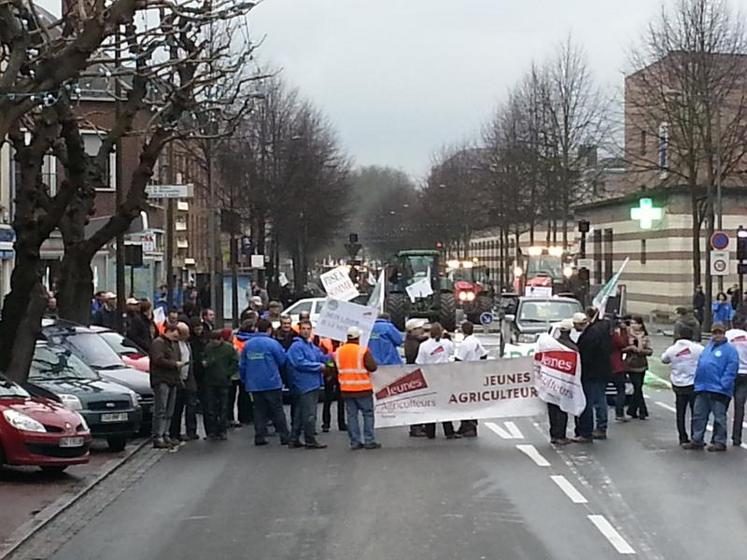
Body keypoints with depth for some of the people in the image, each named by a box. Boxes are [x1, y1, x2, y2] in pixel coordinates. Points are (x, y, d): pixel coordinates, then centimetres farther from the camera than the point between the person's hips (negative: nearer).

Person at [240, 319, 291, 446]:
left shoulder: (247, 344, 4)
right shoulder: (272, 343, -11)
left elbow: (242, 365, 8)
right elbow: (283, 361, -5)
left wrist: (245, 380, 19)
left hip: (254, 384, 4)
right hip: (272, 383, -4)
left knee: (259, 410, 11)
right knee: (277, 410, 3)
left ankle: (260, 437, 9)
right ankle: (284, 437, 4)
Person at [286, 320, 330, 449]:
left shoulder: (312, 346, 17)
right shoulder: (296, 346, -11)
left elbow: (321, 357, 17)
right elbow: (300, 363, -19)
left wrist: (332, 356, -3)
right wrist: (318, 366, -14)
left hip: (313, 384, 9)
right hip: (304, 384, -9)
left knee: (299, 414, 13)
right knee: (309, 414, -7)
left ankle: (294, 440, 18)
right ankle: (310, 441, -2)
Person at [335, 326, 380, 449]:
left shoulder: (338, 352, 3)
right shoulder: (363, 351, -12)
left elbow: (335, 368, 10)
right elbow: (372, 367, -15)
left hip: (346, 389, 4)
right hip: (363, 389, -4)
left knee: (351, 415, 8)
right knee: (368, 414, 4)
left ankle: (354, 442, 8)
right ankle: (369, 441, 2)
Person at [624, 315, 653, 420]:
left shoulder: (645, 336, 4)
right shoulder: (627, 334, -4)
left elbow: (650, 351, -1)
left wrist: (641, 350, -17)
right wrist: (630, 348, -22)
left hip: (642, 366, 4)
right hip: (632, 365, -4)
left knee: (638, 389, 8)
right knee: (638, 389, -7)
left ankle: (632, 411, 19)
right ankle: (642, 412, 1)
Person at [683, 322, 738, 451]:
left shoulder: (729, 349, -5)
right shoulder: (708, 348, 17)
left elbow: (731, 370, -14)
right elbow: (700, 366, 21)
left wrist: (723, 385, -20)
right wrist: (697, 382, 11)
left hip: (719, 391, -7)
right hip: (702, 389, 7)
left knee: (719, 417, 2)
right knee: (698, 415, 9)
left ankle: (720, 442, 11)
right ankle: (697, 440, 17)